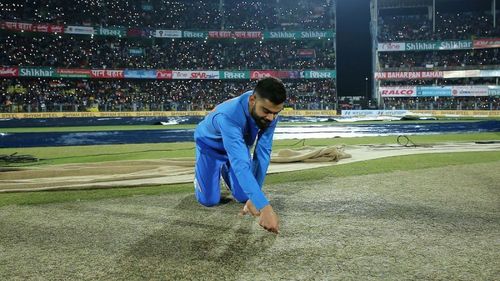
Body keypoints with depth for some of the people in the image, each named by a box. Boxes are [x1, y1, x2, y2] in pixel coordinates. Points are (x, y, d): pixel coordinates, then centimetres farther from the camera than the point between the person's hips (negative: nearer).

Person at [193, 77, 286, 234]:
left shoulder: (269, 113, -28)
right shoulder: (229, 116, -46)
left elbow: (262, 154, -24)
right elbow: (241, 164, -56)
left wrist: (254, 198, -27)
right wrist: (265, 207, -64)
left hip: (239, 145, 4)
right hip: (210, 145, -4)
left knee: (244, 197, -4)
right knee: (209, 200, -10)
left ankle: (225, 170, 28)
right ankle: (200, 171, 23)